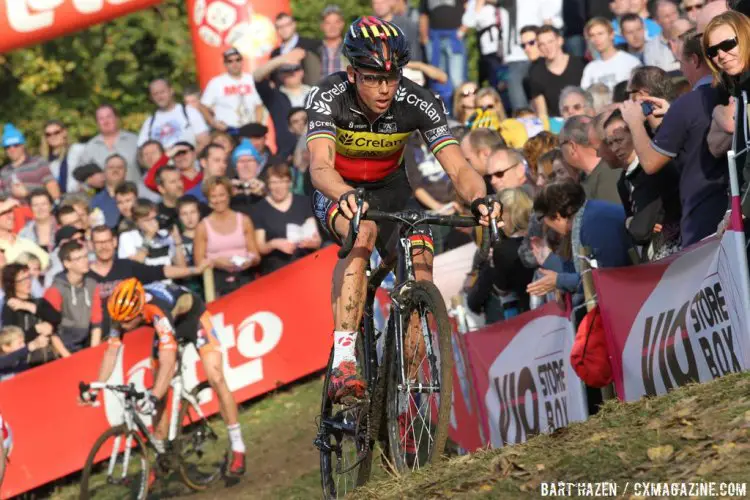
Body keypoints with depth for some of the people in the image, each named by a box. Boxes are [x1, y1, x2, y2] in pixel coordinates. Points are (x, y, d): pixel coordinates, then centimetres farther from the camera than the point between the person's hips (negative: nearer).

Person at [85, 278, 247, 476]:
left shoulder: (157, 311, -44)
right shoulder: (123, 312, -27)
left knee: (216, 379, -18)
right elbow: (111, 351, -18)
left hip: (193, 317, -6)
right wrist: (95, 389, -24)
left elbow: (168, 360, -50)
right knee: (159, 394, 0)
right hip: (171, 325, 6)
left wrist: (153, 396, -59)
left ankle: (238, 449, -10)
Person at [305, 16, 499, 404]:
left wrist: (478, 199, -53)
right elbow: (320, 166, -42)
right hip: (337, 192, -3)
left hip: (389, 188, 3)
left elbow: (458, 168, -30)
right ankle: (342, 362, -44)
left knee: (420, 274, -19)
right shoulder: (329, 97, -28)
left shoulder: (418, 104, -23)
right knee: (362, 231, -36)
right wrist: (347, 196, -63)